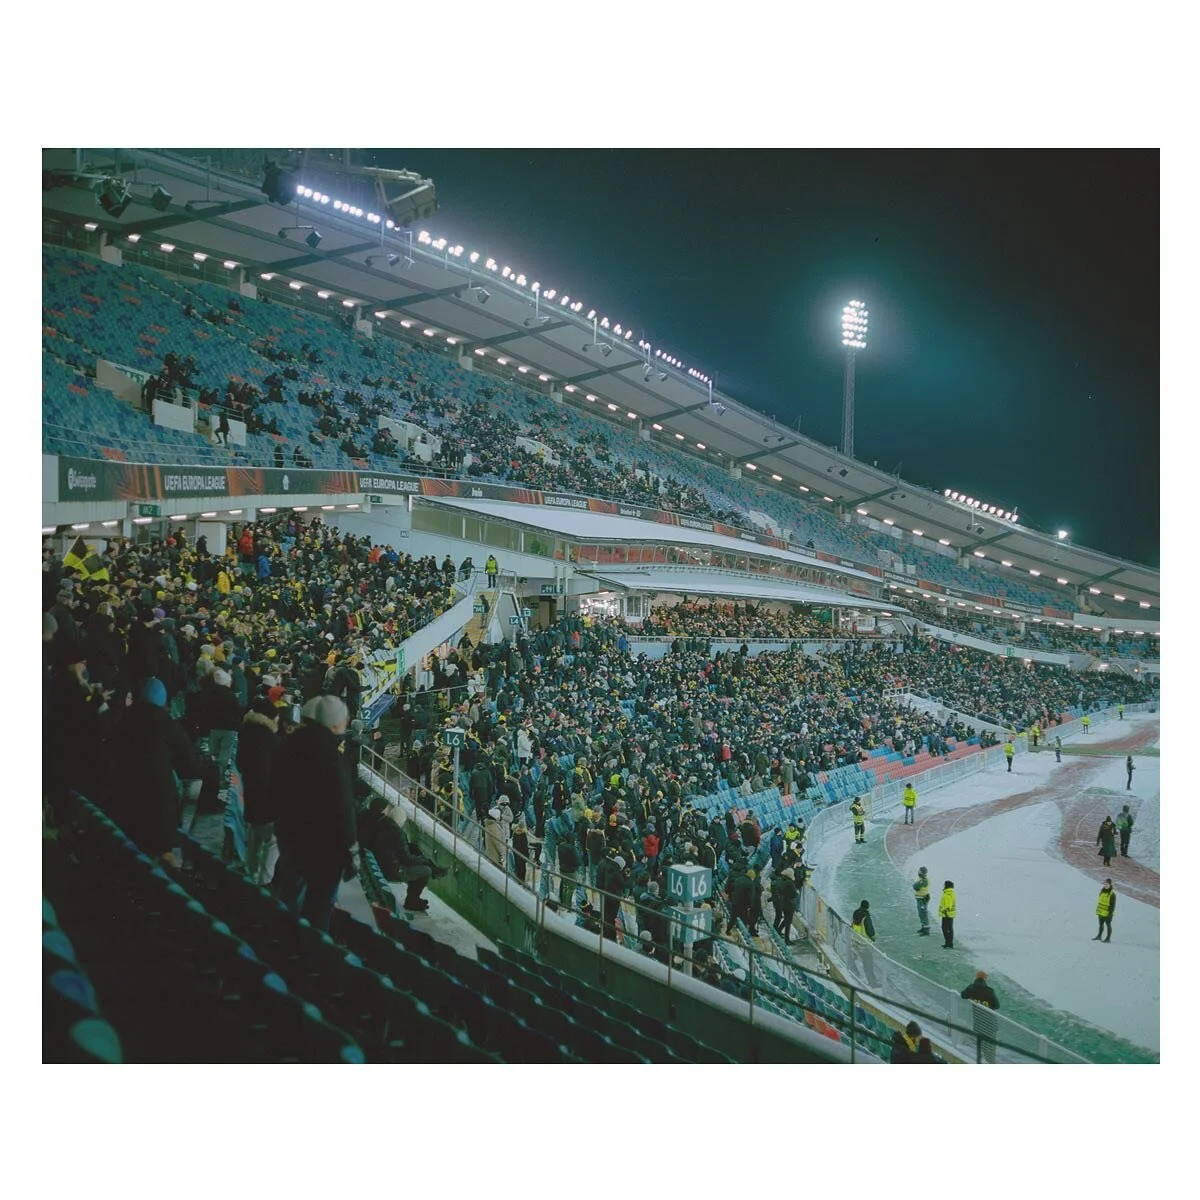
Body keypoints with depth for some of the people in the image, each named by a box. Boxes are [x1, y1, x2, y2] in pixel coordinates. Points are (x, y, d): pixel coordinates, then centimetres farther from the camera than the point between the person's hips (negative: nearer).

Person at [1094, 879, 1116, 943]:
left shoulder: (1112, 894, -17)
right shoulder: (1102, 891, 4)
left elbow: (1113, 905, -16)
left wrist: (1110, 913, -18)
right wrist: (1097, 910, 15)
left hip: (1107, 913, -7)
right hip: (1101, 912, 7)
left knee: (1108, 925, 7)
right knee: (1101, 924, 19)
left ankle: (1108, 938, 18)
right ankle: (1099, 936, 32)